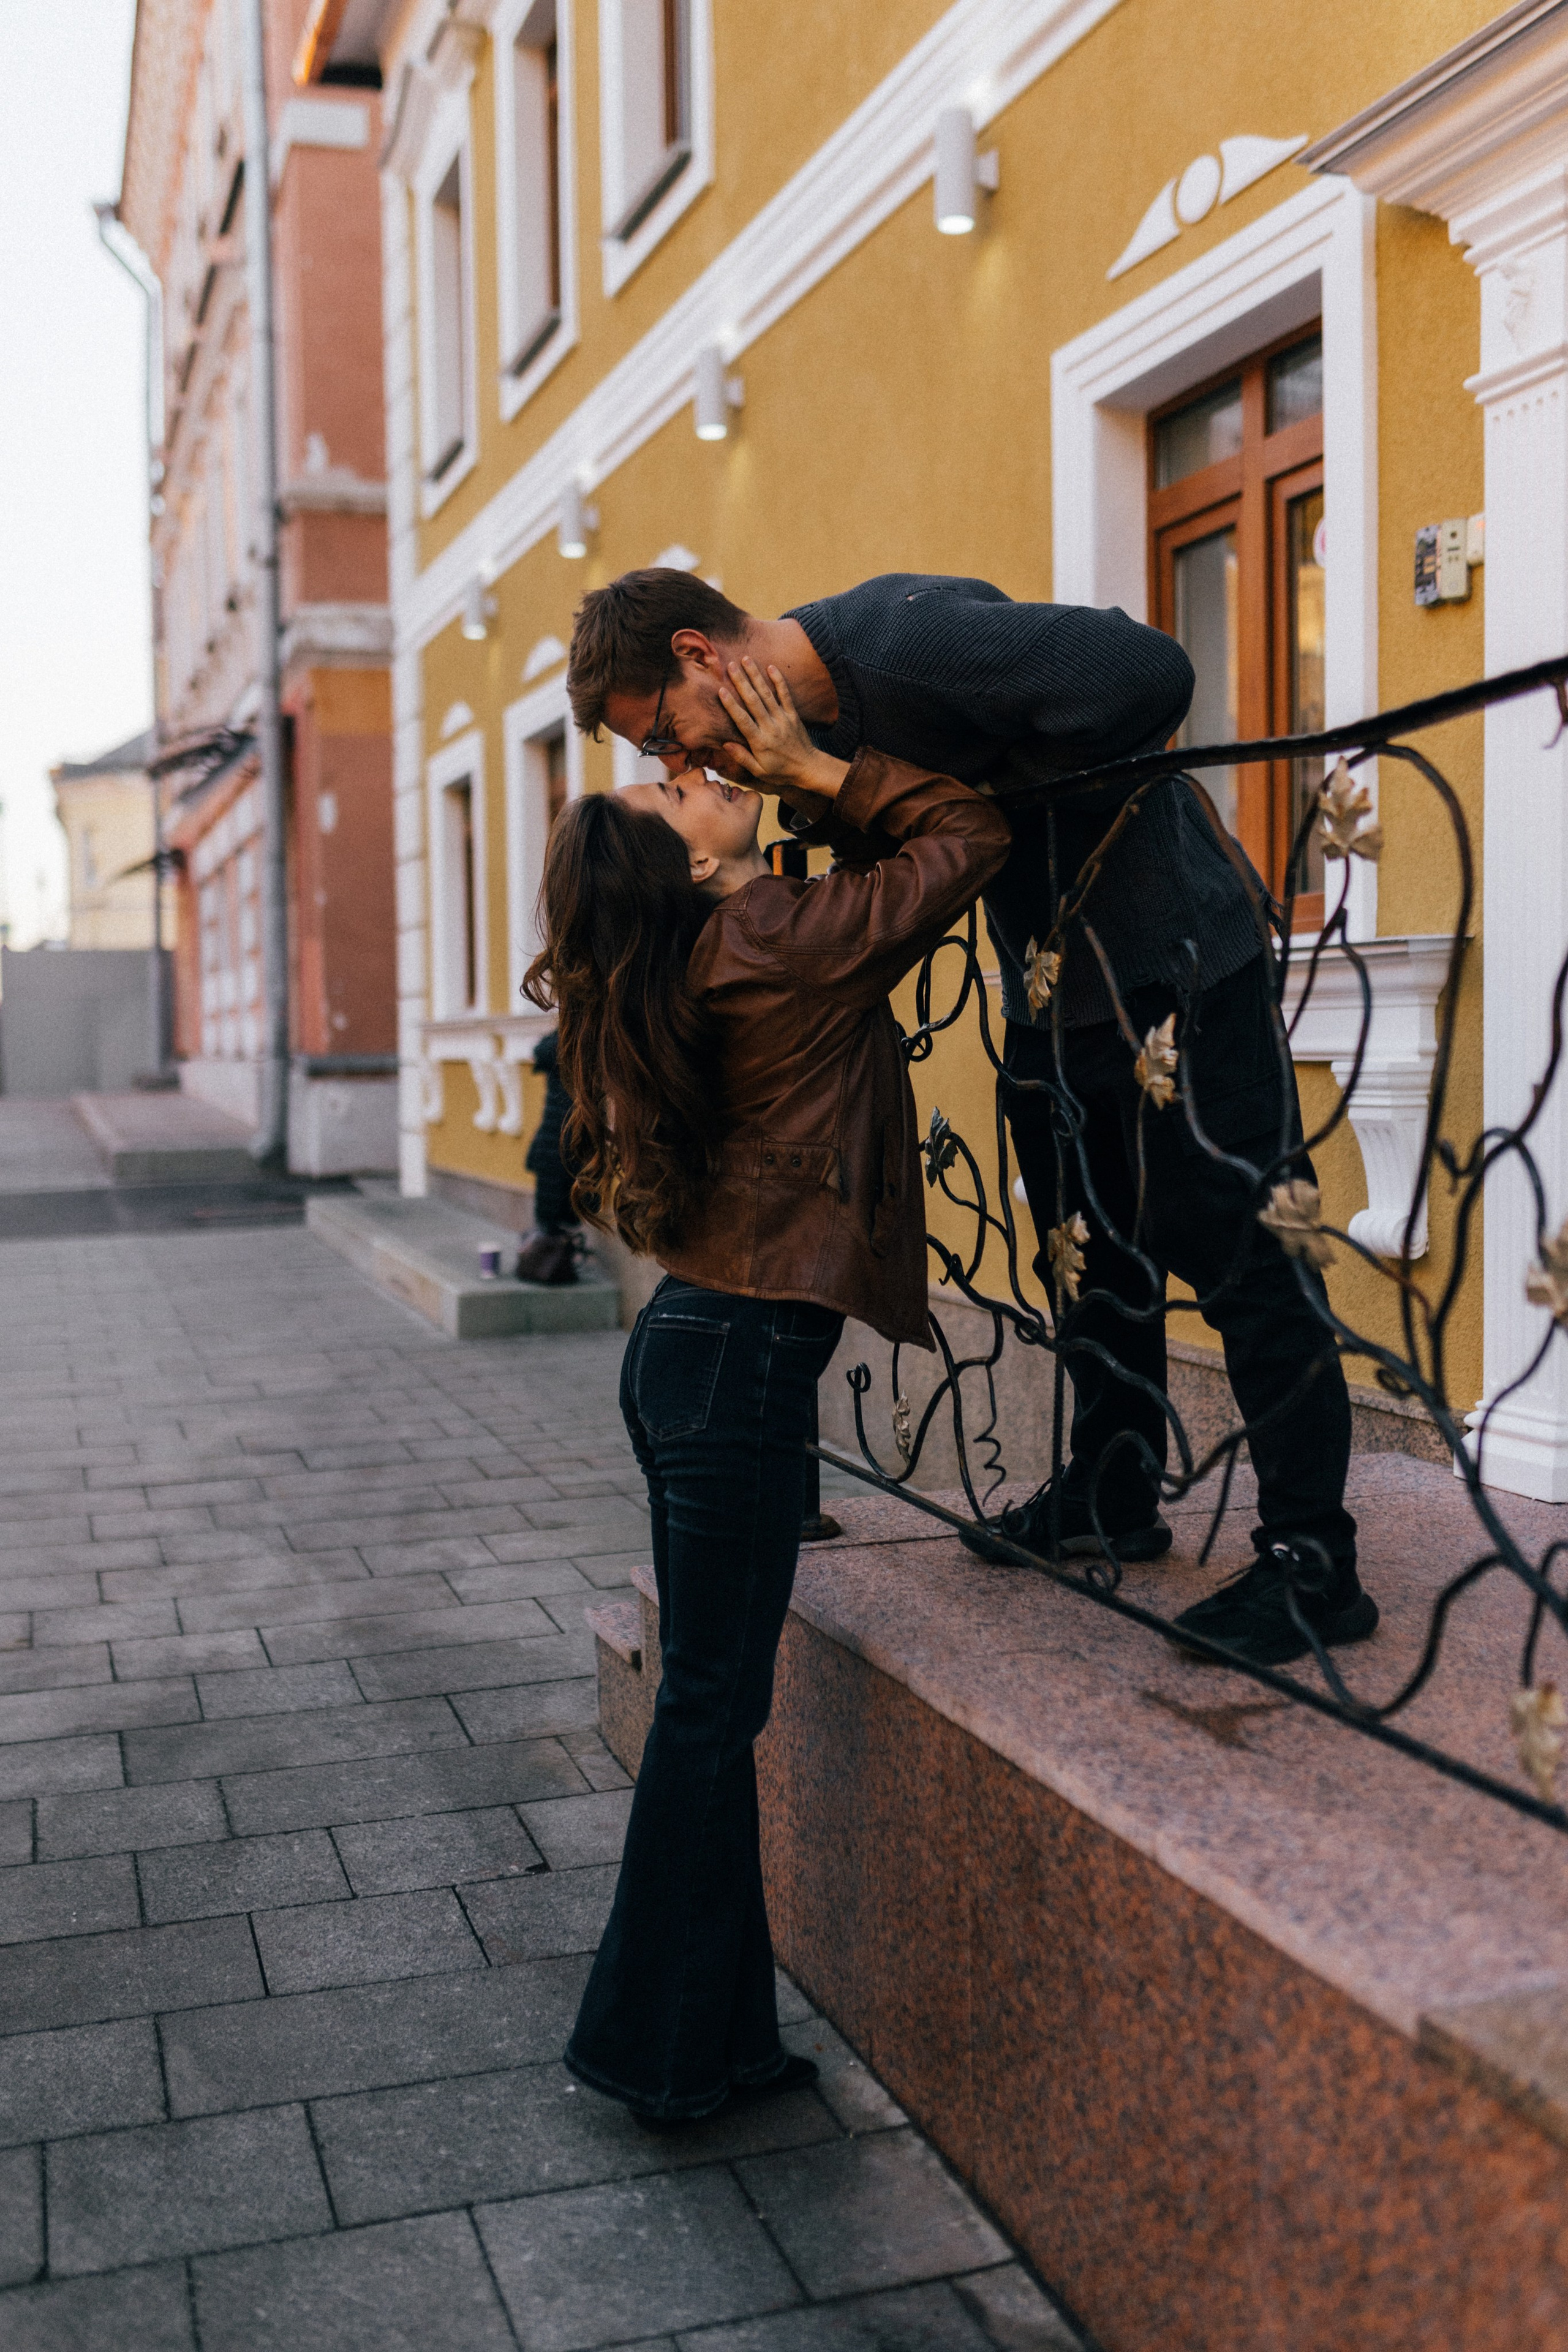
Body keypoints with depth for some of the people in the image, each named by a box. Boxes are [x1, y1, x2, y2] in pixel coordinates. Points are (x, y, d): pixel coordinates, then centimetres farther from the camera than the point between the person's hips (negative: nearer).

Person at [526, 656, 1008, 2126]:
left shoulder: (700, 958, 10)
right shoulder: (785, 943, -14)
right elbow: (972, 833, -10)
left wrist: (787, 778, 16)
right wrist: (810, 767, -6)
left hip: (692, 1344, 9)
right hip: (742, 1358, -9)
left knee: (711, 1697, 15)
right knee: (711, 1700, 1)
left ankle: (715, 2037, 27)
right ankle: (662, 2048, 15)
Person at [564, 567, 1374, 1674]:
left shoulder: (905, 636, -26)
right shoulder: (818, 713, 3)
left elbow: (1147, 674, -31)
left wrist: (999, 788, -20)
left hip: (1178, 960, -9)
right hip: (1053, 987, 9)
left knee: (1236, 1250, -6)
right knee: (1091, 1247, 16)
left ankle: (1314, 1562, 2)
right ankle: (1113, 1497, 31)